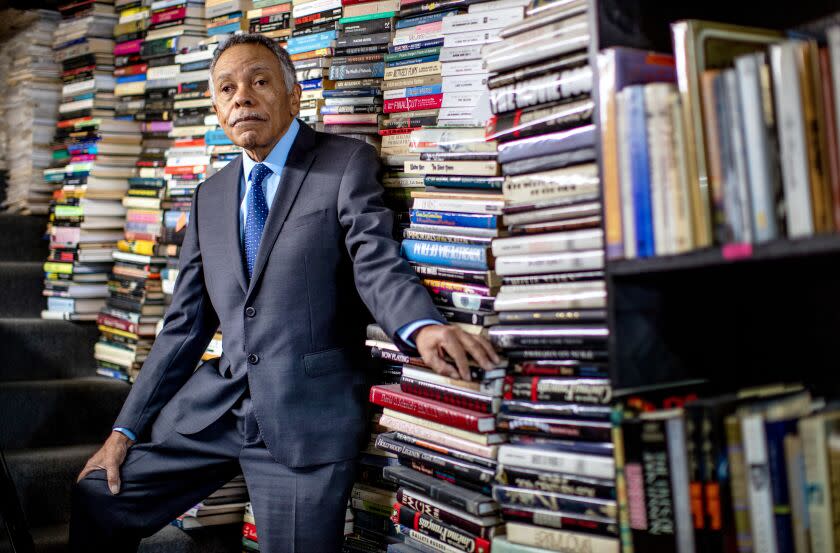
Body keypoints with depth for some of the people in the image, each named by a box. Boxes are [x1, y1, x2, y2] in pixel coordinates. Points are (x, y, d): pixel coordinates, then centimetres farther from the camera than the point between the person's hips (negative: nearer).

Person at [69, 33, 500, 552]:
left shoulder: (348, 164, 0)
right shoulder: (210, 196, 16)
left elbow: (376, 261, -14)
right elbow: (185, 324, 15)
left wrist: (423, 326, -37)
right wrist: (126, 429, 10)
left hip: (309, 412, -5)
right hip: (214, 405, 5)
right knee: (97, 496, 5)